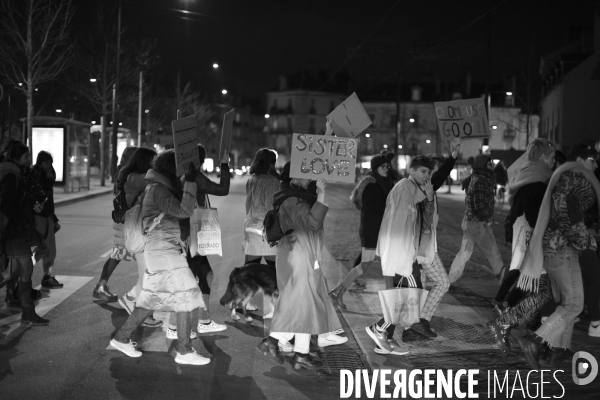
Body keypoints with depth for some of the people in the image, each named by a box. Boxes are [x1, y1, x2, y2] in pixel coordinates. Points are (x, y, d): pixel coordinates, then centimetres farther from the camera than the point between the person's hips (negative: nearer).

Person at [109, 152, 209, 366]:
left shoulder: (160, 188, 17)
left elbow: (178, 212, 15)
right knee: (185, 295, -7)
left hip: (163, 250, 10)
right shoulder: (159, 190, -15)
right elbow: (183, 211, -22)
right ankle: (184, 351, -3)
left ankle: (122, 338, 20)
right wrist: (190, 182, -21)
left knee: (154, 298, 13)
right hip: (164, 250, -10)